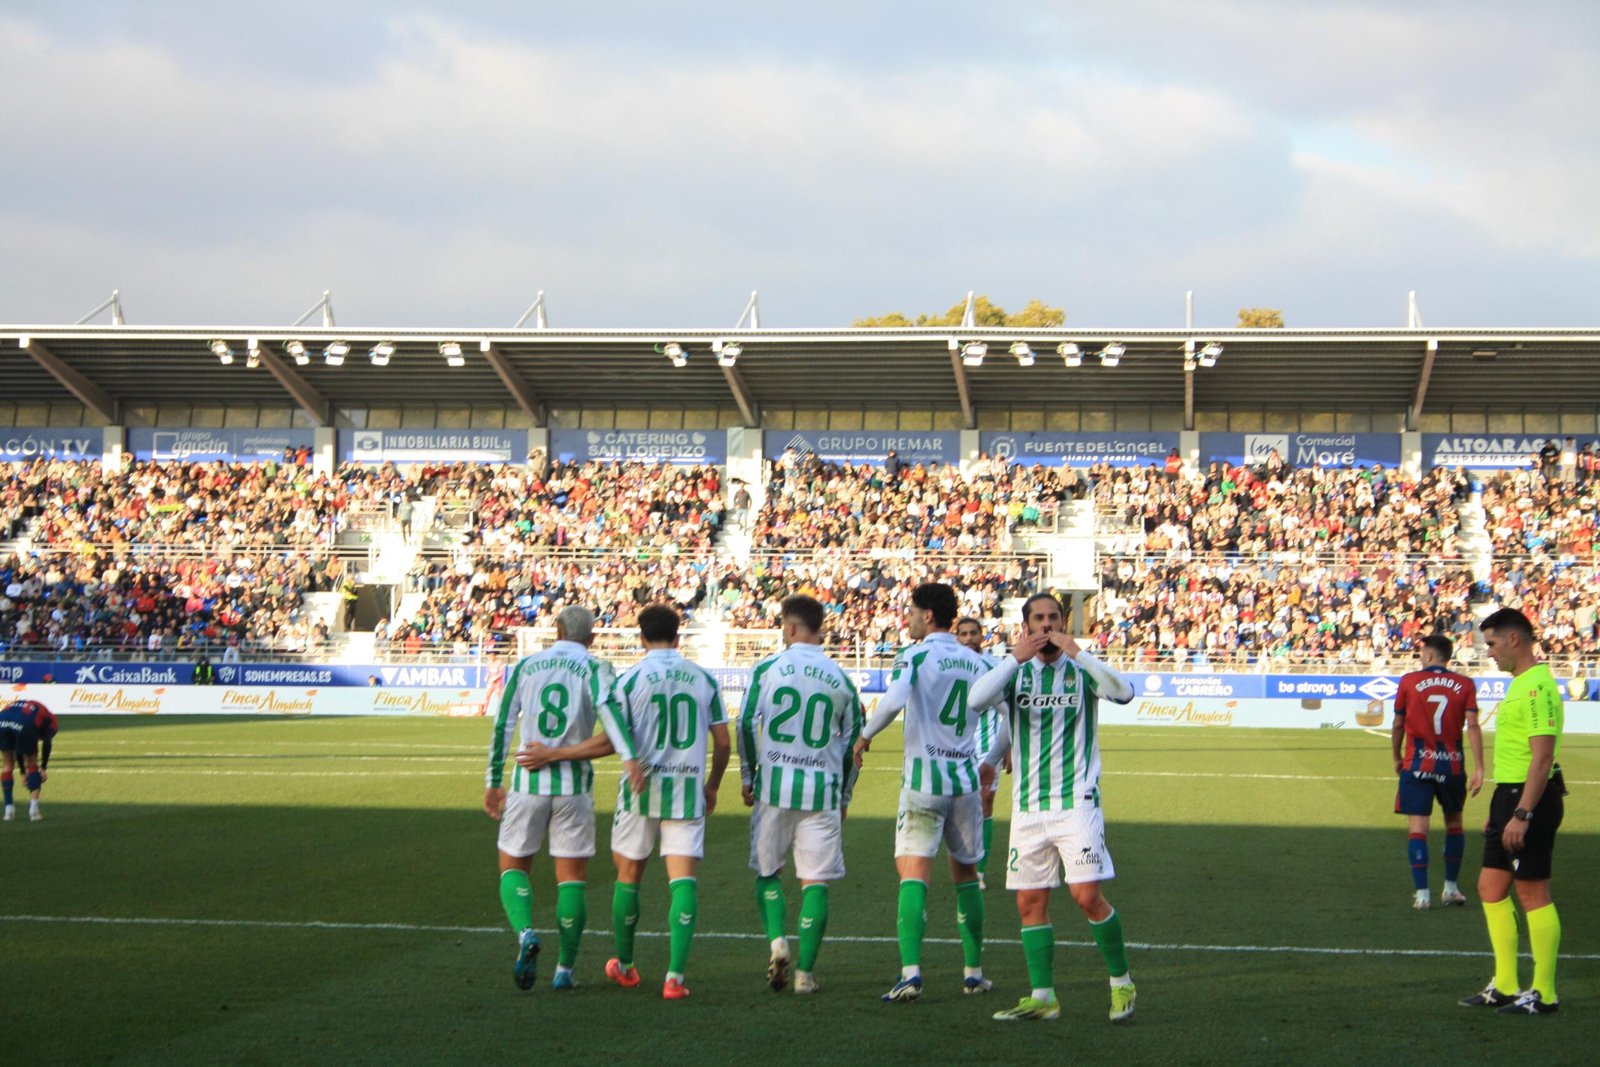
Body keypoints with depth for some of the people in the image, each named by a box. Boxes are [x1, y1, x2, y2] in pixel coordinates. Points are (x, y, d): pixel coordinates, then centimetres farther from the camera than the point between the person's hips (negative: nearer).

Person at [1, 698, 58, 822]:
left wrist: (24, 772, 44)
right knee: (32, 764, 18)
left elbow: (18, 749, 42)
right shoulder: (50, 720, 30)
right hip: (25, 724, -4)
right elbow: (47, 744, 13)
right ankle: (33, 808, 12)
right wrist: (43, 768, 15)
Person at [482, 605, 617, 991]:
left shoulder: (525, 666, 5)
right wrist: (558, 755, -8)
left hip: (528, 783, 1)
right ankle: (565, 968, 9)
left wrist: (494, 782, 16)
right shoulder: (597, 671, -3)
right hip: (574, 786, -1)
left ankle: (525, 932, -11)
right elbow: (614, 738, -15)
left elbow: (502, 728, 7)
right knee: (571, 878, 10)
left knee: (513, 866, 15)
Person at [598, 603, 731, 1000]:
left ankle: (624, 966, 29)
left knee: (629, 876, 15)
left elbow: (611, 740, -15)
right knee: (683, 880, -3)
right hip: (688, 791, 1)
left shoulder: (629, 679, -4)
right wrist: (711, 787, 20)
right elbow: (723, 743, 9)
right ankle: (675, 975, -14)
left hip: (641, 790, -1)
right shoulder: (703, 678, 5)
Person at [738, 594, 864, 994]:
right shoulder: (841, 680, 7)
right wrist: (843, 798, 21)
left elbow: (747, 725, -3)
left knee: (767, 871, 15)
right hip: (823, 790, 1)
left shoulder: (767, 669, 0)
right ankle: (805, 970, 1)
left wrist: (748, 777, 9)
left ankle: (777, 941, -6)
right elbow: (852, 744, 10)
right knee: (815, 881, 4)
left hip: (774, 785, -1)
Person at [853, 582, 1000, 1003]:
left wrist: (866, 735, -9)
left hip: (924, 779, -5)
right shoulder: (975, 661, 9)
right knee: (966, 873, 17)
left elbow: (894, 701, -24)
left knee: (914, 873, -8)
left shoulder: (916, 656, -7)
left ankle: (911, 972, -21)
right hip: (965, 780, 5)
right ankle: (974, 971, 21)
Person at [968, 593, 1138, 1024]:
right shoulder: (1017, 672, 7)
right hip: (1027, 806, 3)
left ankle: (1122, 983, 5)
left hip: (1077, 802, -3)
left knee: (1088, 895, -12)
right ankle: (1042, 997, 11)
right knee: (1030, 903, 3)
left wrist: (1077, 653, -22)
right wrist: (1016, 657, -17)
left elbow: (1124, 692, -19)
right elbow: (976, 698, -12)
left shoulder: (1081, 670, 1)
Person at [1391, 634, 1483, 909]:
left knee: (1418, 827, -1)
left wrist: (1397, 758, 20)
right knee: (1453, 822, 19)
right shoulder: (1464, 685, 1)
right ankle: (1451, 888, 24)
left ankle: (1422, 894, -7)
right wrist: (1479, 768, -9)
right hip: (1452, 764, 2)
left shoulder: (1408, 682, -1)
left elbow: (1398, 725, 4)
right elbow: (1472, 726, -8)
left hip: (1418, 764, -2)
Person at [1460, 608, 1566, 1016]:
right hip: (1510, 797, 11)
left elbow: (1542, 756, -23)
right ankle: (1505, 986, 18)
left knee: (1533, 893, -4)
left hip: (1530, 799, -11)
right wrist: (1500, 809, 25)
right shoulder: (1519, 684, 15)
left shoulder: (1538, 686, -17)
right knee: (1491, 887, 12)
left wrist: (1522, 814, -26)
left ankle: (1544, 994, 4)